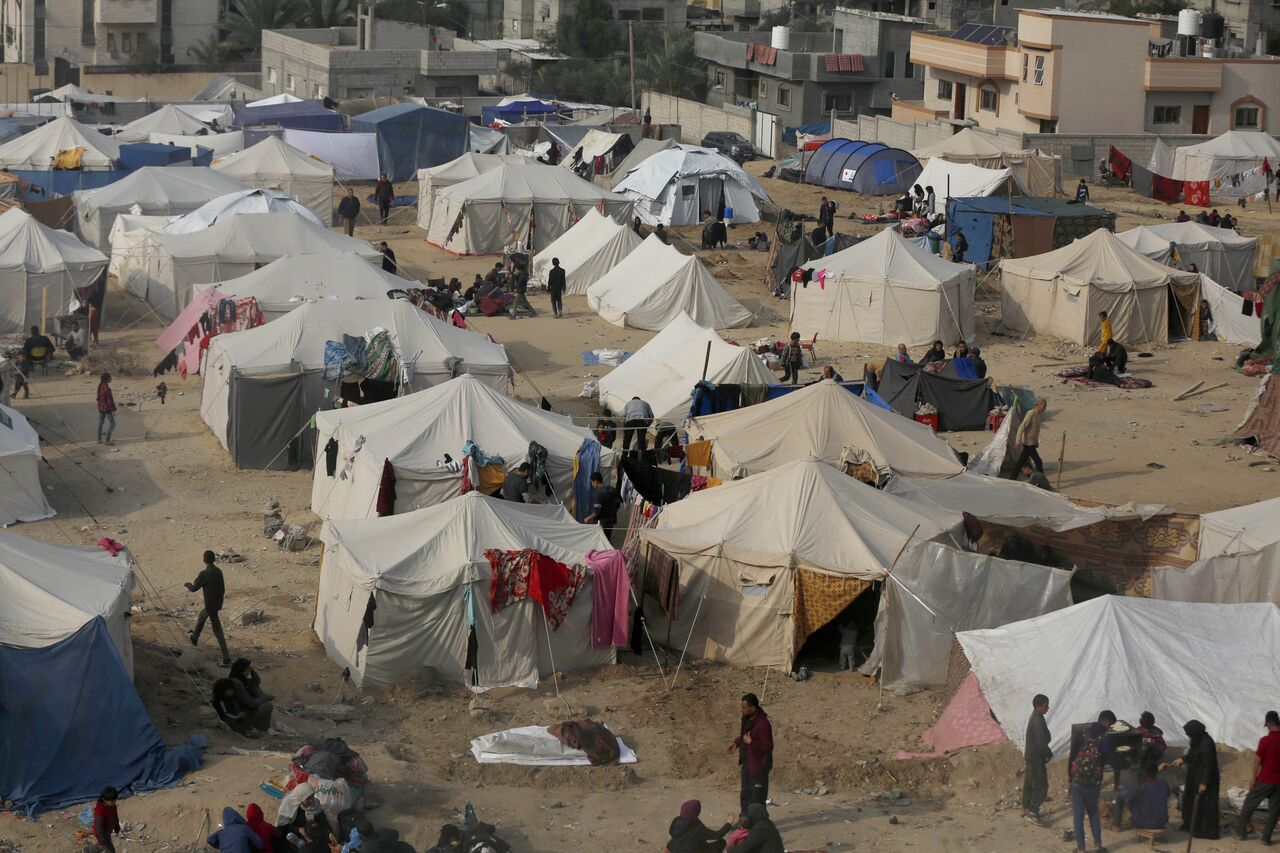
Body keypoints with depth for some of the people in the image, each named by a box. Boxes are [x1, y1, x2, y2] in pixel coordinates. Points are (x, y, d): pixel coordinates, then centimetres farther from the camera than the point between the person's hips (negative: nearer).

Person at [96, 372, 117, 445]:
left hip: (100, 408, 9)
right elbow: (110, 400, -22)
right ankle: (107, 440, -1)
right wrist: (113, 410, -17)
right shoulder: (107, 388, -25)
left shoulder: (100, 386, 2)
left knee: (100, 423, 14)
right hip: (107, 409, -9)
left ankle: (99, 440, 20)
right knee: (112, 424, 0)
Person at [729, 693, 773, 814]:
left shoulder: (763, 724, -24)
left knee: (757, 800, -3)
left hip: (758, 766, -10)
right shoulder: (747, 719, 5)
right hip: (747, 763, 10)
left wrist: (751, 742, -25)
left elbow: (768, 746, -24)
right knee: (745, 797, 19)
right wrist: (737, 743, 13)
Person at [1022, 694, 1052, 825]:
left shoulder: (1034, 718, 10)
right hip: (1036, 758, -10)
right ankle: (1032, 811, -4)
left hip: (1030, 756, 10)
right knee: (1041, 786, -5)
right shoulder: (1038, 721, -23)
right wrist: (1049, 755, -9)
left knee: (1029, 784, 17)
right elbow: (1042, 742, -23)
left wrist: (1047, 754, 14)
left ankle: (1026, 809, 25)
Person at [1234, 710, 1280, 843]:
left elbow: (1257, 761, -10)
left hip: (1265, 780, -3)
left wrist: (1253, 777, 2)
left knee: (1249, 806, 12)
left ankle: (1240, 831, 17)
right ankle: (1266, 837, 11)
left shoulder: (1265, 741, -15)